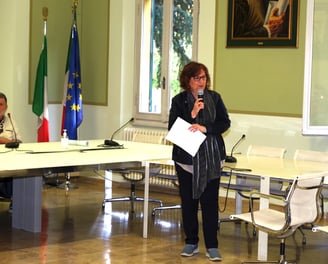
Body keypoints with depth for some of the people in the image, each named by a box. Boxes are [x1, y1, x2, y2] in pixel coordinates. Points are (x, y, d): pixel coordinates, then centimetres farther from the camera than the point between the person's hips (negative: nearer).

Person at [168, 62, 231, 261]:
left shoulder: (214, 97, 2)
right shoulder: (179, 101, 0)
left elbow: (225, 123, 0)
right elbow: (173, 128, -6)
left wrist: (205, 128, -16)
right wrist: (192, 114, -18)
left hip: (211, 158, 0)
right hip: (187, 158, 0)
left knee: (210, 201, -1)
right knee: (188, 201, 7)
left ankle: (212, 246, 6)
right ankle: (191, 243, 20)